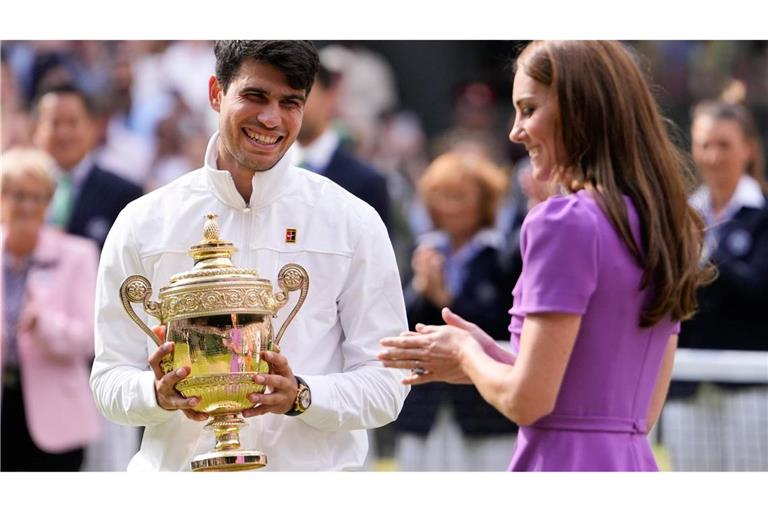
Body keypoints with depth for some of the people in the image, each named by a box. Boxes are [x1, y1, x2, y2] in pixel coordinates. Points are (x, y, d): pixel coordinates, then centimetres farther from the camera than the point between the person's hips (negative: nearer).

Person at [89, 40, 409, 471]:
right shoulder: (142, 225, 9)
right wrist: (159, 394, -12)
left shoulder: (353, 222, 7)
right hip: (179, 466, 3)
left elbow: (385, 383, 4)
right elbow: (110, 379, 10)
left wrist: (300, 396, -14)